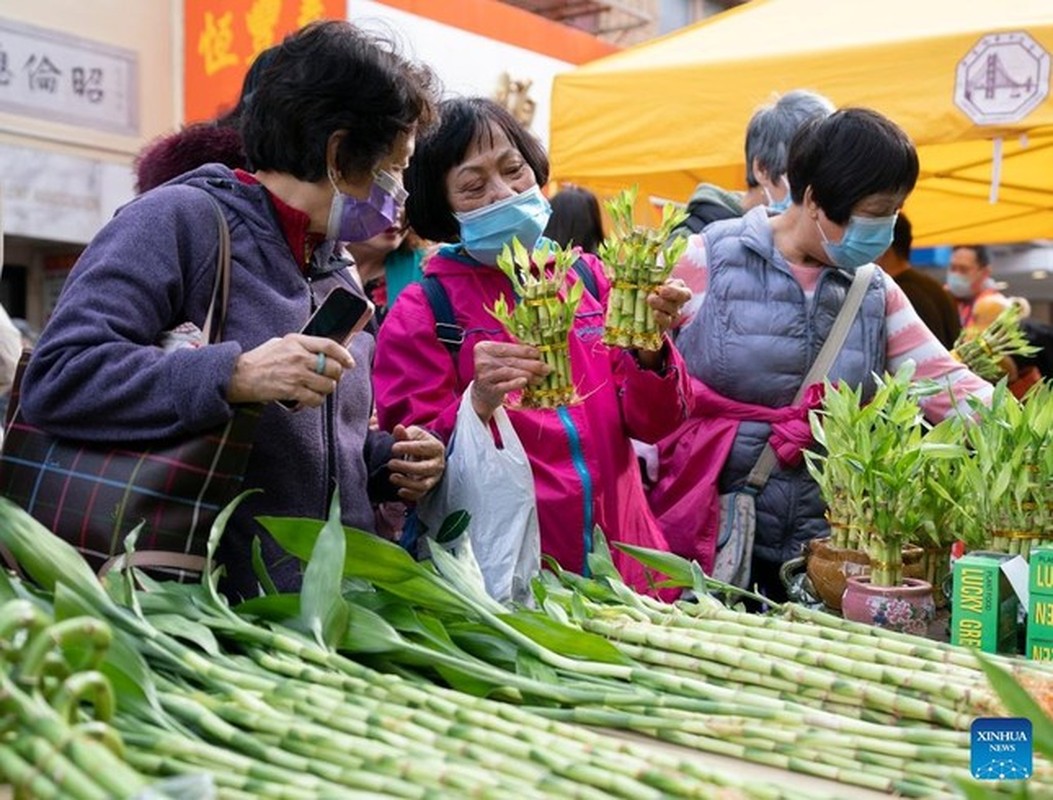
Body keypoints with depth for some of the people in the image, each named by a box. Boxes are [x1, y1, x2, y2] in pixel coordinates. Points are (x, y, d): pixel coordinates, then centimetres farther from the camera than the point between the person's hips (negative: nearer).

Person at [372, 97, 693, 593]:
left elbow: (651, 425, 3)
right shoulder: (421, 313, -5)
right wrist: (478, 406, -25)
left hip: (620, 557, 3)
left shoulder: (586, 275, 4)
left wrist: (650, 355, -16)